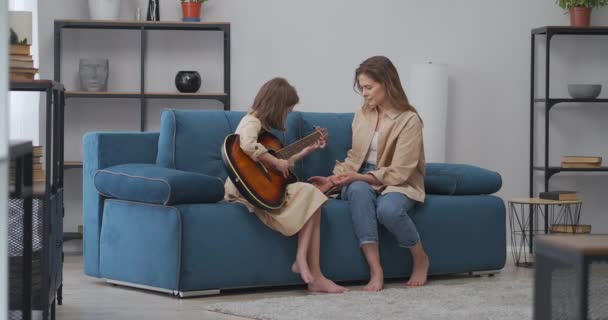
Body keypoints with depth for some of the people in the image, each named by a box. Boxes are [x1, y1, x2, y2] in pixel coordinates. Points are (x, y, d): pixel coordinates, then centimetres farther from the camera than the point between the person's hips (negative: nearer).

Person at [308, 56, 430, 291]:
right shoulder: (362, 115, 6)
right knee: (358, 190, -34)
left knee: (388, 209, -39)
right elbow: (355, 158, 13)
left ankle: (420, 259, -7)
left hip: (398, 184, -4)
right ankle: (375, 270, -39)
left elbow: (398, 173, -17)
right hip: (363, 181, 4)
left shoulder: (409, 120, -12)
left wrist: (358, 177, -23)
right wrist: (333, 180, -5)